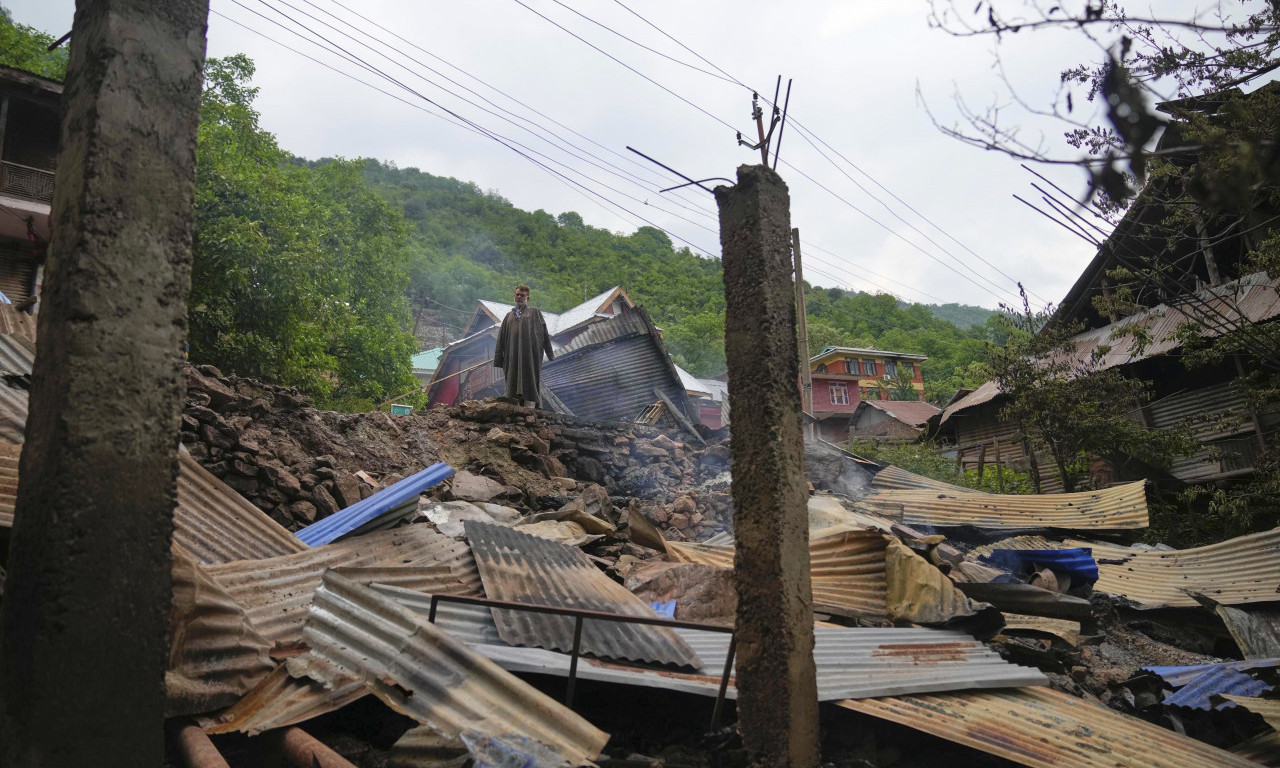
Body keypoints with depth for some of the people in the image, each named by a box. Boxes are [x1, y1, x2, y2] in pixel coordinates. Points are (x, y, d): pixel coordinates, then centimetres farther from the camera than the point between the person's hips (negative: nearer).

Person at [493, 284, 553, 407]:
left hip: (530, 352, -3)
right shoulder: (509, 315, 22)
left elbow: (543, 331, 7)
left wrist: (549, 352, -3)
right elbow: (501, 338, 17)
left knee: (529, 380, -11)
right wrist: (499, 358, 8)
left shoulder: (535, 312, 14)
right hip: (513, 354, 3)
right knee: (514, 381, -4)